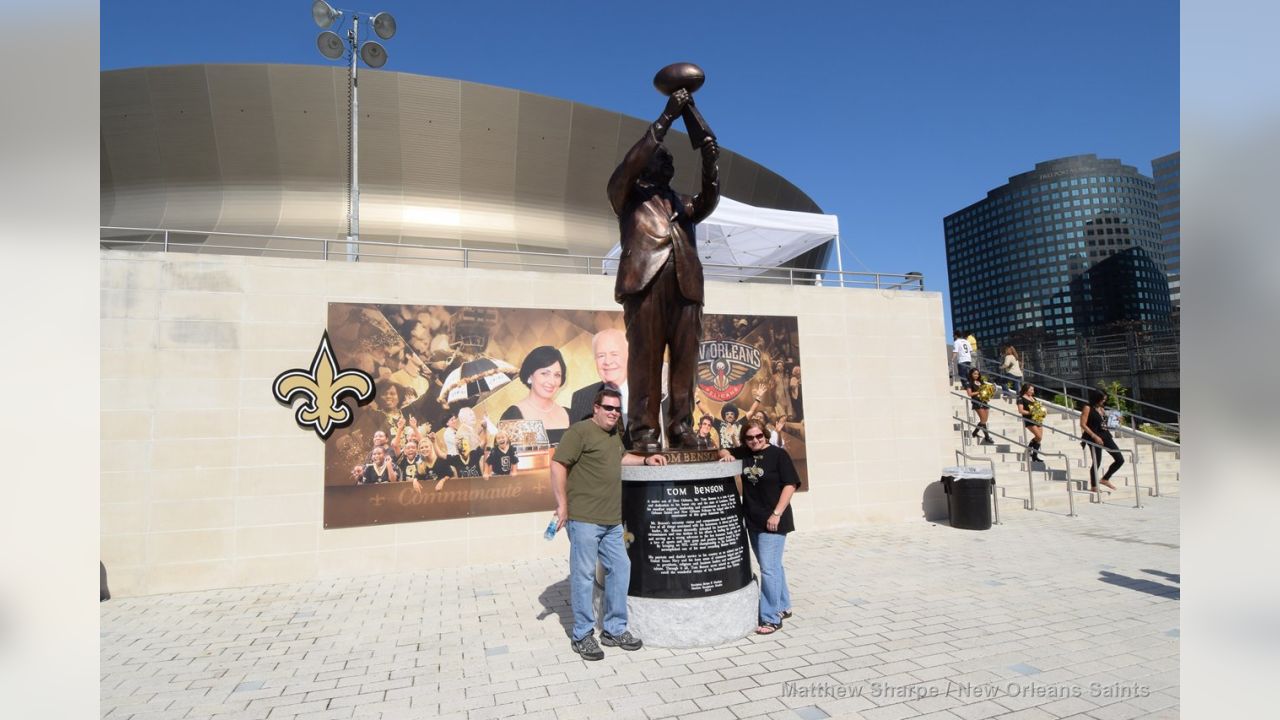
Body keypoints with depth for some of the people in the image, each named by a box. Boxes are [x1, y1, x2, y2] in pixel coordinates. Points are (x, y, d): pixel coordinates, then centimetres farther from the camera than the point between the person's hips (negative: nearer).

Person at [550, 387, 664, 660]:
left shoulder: (613, 434, 16)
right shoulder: (580, 431, -10)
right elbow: (558, 465, -15)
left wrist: (645, 460, 23)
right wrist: (562, 505, -18)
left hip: (612, 520, 9)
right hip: (584, 519, -9)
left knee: (620, 568, 13)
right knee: (584, 574, 1)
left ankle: (615, 630, 27)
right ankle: (582, 635, 16)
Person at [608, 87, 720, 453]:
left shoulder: (681, 203, 30)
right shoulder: (626, 194, 19)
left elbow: (708, 201, 11)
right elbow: (631, 161, 2)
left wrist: (709, 160, -4)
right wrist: (667, 117, 1)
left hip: (685, 285, 4)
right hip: (646, 282, -4)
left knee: (685, 361, -2)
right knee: (645, 359, -8)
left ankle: (681, 428, 1)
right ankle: (644, 432, -6)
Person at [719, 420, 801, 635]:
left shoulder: (778, 454, -11)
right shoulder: (743, 453, 5)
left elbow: (790, 485, -12)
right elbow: (723, 452, 21)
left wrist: (777, 513, -17)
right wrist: (726, 455, -4)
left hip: (773, 521, -6)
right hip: (753, 521, 6)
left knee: (769, 568, -7)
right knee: (772, 566, 19)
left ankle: (772, 618, 4)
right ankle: (783, 607, 34)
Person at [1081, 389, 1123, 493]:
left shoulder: (1101, 408, 14)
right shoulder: (1088, 408, -8)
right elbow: (1083, 424, -14)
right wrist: (1095, 436, -19)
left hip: (1105, 435, 8)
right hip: (1095, 437, -8)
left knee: (1120, 459, 6)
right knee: (1097, 462, -2)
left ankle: (1105, 479, 21)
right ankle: (1093, 486, 12)